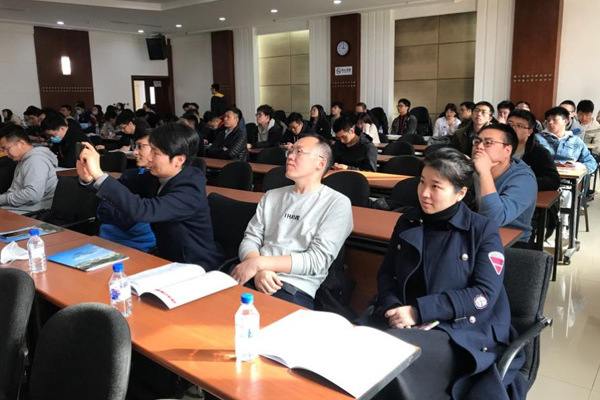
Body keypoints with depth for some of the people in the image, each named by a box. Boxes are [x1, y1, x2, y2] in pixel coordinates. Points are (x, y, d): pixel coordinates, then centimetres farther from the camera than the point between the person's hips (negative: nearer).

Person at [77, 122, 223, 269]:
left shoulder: (190, 191, -26)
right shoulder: (156, 176, -4)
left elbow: (141, 211, -37)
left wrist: (98, 174, -38)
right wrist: (88, 178, -20)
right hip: (167, 259, 6)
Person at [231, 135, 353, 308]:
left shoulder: (337, 203, 2)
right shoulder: (272, 196, 18)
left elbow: (318, 259, -7)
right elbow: (250, 239, 11)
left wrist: (258, 262, -12)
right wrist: (259, 271, -12)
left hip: (295, 289, -4)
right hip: (252, 278, 4)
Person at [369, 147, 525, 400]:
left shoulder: (483, 230, -4)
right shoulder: (407, 222, 10)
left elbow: (485, 294, -13)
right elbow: (386, 273, 13)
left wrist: (419, 310, -20)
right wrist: (392, 306, -10)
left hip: (464, 331, -4)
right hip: (404, 319, 5)